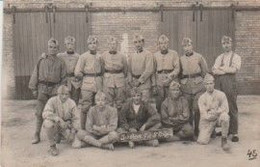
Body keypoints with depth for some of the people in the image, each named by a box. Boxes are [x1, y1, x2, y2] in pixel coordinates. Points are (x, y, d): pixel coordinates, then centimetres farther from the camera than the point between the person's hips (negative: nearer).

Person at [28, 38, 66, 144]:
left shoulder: (60, 62, 5)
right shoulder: (42, 60, 5)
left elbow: (63, 78, 6)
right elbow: (35, 74, 5)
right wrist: (34, 88, 1)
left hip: (55, 89, 0)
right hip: (43, 88, 0)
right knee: (40, 112, -1)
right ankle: (37, 135, 7)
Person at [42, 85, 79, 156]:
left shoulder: (72, 103, -13)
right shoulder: (52, 101, -21)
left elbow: (75, 119, -8)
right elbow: (45, 114, -35)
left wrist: (73, 132, -19)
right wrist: (59, 120, -44)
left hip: (65, 126, 4)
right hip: (53, 124, -4)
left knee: (71, 140, -13)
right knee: (48, 123, -36)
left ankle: (59, 135, 23)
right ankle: (52, 146, -17)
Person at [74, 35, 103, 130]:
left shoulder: (100, 57, 10)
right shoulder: (83, 57, -2)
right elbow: (77, 73, -6)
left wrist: (99, 79, 7)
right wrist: (86, 78, 3)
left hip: (98, 85, 4)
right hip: (87, 86, -4)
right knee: (86, 107, -4)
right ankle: (83, 128, 7)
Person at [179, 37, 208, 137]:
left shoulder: (199, 57, 5)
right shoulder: (181, 59, 12)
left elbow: (205, 72, 8)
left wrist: (199, 80, 6)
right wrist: (182, 82, 7)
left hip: (198, 85, -2)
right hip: (185, 86, 2)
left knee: (197, 108, -5)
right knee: (188, 109, 3)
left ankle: (197, 129, 6)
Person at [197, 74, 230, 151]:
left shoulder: (221, 94, -7)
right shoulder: (202, 98, -5)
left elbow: (225, 109, -11)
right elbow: (204, 115, -10)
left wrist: (214, 111, -20)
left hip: (219, 118, -1)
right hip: (208, 121, 1)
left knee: (224, 116, -38)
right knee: (202, 141, -16)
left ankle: (224, 140, -20)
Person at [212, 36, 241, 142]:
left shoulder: (236, 57, 7)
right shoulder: (219, 58, 18)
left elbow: (235, 69, -11)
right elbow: (214, 71, 3)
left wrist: (221, 68, -3)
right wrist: (228, 70, -8)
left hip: (230, 83, -4)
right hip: (219, 83, 4)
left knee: (232, 109, -4)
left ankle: (234, 133, 0)